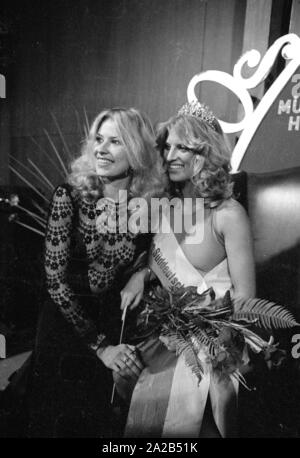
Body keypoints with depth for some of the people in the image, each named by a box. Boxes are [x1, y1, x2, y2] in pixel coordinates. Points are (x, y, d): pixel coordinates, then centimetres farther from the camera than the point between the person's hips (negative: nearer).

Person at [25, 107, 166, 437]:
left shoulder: (151, 205, -10)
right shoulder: (70, 196, -16)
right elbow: (56, 281, -17)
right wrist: (100, 346, -18)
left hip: (117, 327, 2)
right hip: (66, 324, -1)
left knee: (109, 422, 18)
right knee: (59, 423, 16)